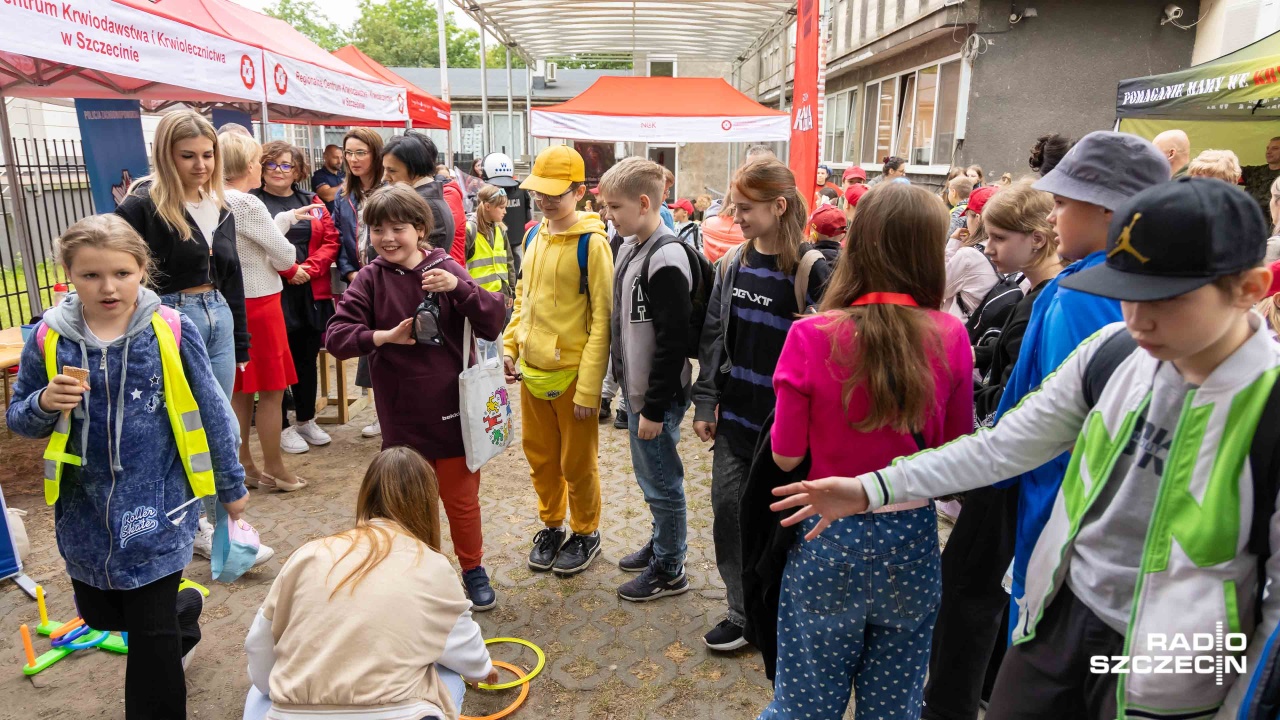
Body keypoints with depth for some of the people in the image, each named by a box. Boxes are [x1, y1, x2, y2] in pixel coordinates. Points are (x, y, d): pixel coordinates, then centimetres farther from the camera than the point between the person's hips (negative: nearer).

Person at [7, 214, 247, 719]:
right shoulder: (49, 338, -5)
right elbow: (18, 420, 6)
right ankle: (184, 609, 52)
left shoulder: (172, 331, -12)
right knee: (100, 614, 22)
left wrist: (231, 485, 4)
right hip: (84, 510, 4)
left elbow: (210, 412, -3)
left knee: (152, 632, 1)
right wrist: (44, 404, -17)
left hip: (157, 507, -4)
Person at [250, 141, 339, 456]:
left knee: (307, 358, 13)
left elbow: (331, 241, 5)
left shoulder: (312, 203, 13)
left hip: (312, 293, 4)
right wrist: (288, 269, -18)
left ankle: (306, 420, 27)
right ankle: (283, 427, 14)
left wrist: (309, 268, -10)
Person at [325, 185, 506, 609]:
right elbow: (335, 336, -7)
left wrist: (458, 286, -25)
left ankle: (473, 571, 33)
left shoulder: (445, 270, -5)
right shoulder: (370, 280, -2)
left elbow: (492, 324, -11)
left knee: (461, 499, 13)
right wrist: (384, 336, -23)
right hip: (401, 416, 1)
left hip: (452, 411, -1)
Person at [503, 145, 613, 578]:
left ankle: (586, 534, 31)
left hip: (572, 374, -6)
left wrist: (589, 388, -18)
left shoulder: (592, 243, -15)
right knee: (540, 457, 18)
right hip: (532, 371, 6)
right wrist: (510, 345, 6)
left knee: (577, 462, 9)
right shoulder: (534, 236, 6)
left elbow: (603, 318, -16)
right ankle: (552, 525, 38)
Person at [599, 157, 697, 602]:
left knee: (662, 482, 5)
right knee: (649, 476, 22)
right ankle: (661, 544, 40)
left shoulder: (666, 259, -21)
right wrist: (635, 396, 18)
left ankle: (669, 570, 22)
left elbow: (673, 342, -23)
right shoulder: (630, 246, 8)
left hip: (659, 395, -9)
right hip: (637, 388, 9)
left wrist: (654, 407, -19)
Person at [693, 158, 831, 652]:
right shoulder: (734, 263, 5)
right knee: (727, 510, 8)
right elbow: (714, 335, 7)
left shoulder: (810, 269, -12)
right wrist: (706, 402, 3)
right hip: (734, 416, 5)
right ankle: (742, 613, 26)